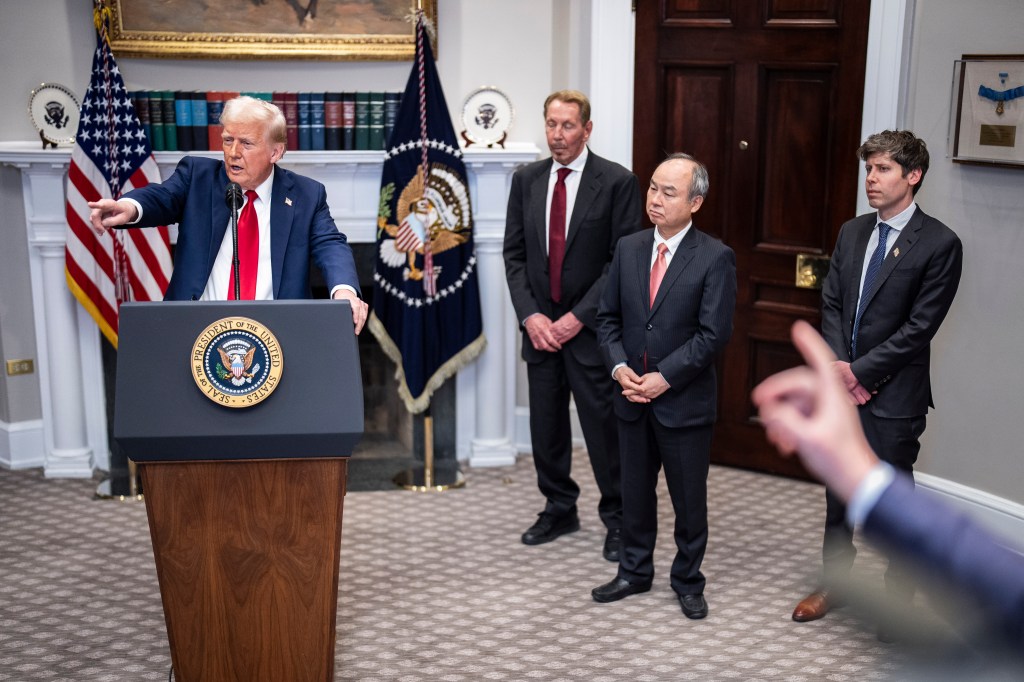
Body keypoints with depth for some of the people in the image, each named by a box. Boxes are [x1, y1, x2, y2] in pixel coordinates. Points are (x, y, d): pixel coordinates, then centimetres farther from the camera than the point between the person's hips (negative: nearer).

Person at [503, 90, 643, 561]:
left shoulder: (617, 182, -6)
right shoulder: (526, 180, 7)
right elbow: (514, 254, 7)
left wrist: (578, 316, -14)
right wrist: (530, 315, -6)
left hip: (590, 327, -4)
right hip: (540, 324, 5)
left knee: (602, 424, 1)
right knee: (546, 425, 12)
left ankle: (617, 517, 16)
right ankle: (559, 509, 28)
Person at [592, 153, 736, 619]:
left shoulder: (715, 258, -10)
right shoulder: (628, 249, 5)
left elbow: (714, 334, -15)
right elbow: (608, 316, 8)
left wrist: (665, 378, -18)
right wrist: (619, 366, -7)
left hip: (685, 401, -4)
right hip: (633, 397, 5)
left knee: (689, 498, 9)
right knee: (635, 491, 17)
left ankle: (688, 582, 28)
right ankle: (635, 572, 34)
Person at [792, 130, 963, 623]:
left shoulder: (939, 244, -11)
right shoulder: (852, 232, 8)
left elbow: (919, 327, -15)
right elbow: (831, 304, 6)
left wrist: (859, 371, -15)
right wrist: (841, 369, -8)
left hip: (894, 395, -6)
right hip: (841, 385, 6)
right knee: (837, 491, 17)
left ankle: (900, 598, 24)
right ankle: (832, 582, 34)